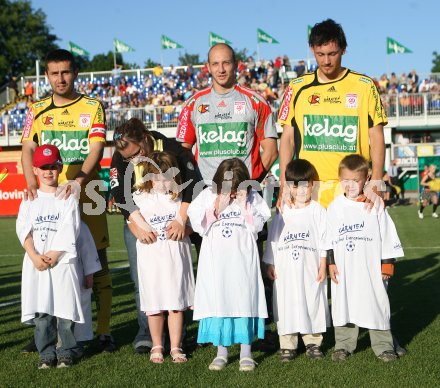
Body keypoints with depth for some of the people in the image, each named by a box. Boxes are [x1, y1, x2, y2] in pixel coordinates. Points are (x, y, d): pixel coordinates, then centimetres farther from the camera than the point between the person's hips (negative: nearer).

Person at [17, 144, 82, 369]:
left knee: (64, 308, -4)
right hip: (35, 263, 2)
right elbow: (23, 230, 2)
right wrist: (34, 256, -11)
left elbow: (68, 231, -5)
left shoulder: (68, 197, 4)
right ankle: (46, 354, 10)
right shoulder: (30, 199, 12)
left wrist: (53, 255, -13)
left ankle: (66, 352, 8)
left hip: (63, 261, -2)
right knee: (41, 310, 2)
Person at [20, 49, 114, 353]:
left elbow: (96, 149, -7)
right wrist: (32, 183, -15)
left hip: (86, 197, -2)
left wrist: (79, 179, -26)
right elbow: (28, 149, 5)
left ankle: (104, 331, 4)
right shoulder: (37, 111, 12)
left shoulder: (92, 107, 3)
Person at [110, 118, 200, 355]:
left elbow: (192, 184, -19)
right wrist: (140, 226, -30)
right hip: (137, 223, 2)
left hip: (171, 222, -1)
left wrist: (181, 220, -28)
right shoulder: (120, 159, -11)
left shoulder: (171, 149, -17)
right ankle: (146, 334, 4)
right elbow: (121, 196, -19)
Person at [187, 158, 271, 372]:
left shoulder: (252, 198, 2)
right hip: (214, 260, 1)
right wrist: (217, 208, -13)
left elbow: (257, 226, -6)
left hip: (242, 259, -1)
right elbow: (199, 225, -5)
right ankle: (221, 352, 16)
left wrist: (244, 205, -13)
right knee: (217, 302, 4)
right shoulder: (207, 196, 2)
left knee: (244, 301, 0)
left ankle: (246, 353, 10)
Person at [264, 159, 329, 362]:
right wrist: (270, 264, 6)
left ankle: (313, 342, 17)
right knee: (287, 305, 4)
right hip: (285, 269, 1)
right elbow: (273, 238, 8)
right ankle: (287, 345, 13)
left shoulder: (318, 211, 0)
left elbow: (324, 240, 0)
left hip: (311, 268, -1)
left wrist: (323, 266, -4)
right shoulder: (282, 211, 5)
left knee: (312, 303, 4)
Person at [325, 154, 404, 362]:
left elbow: (388, 236, 2)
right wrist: (331, 262, 0)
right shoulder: (334, 207, 4)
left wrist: (387, 264, -1)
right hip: (343, 269, 2)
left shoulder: (375, 206, -1)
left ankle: (383, 346, 12)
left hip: (371, 268, -2)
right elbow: (328, 238, 7)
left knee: (377, 305, 2)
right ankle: (343, 345, 20)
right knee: (343, 305, 8)